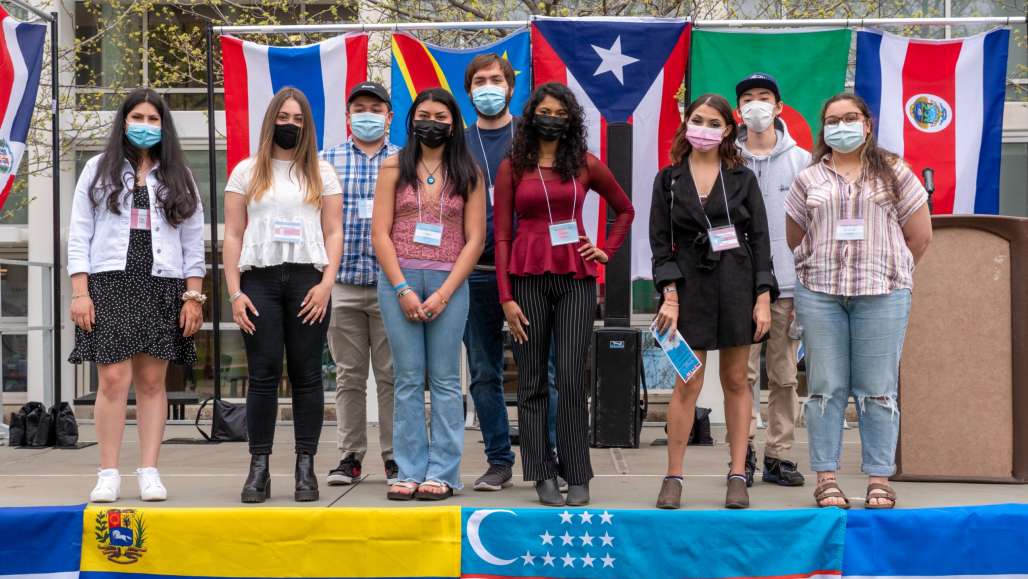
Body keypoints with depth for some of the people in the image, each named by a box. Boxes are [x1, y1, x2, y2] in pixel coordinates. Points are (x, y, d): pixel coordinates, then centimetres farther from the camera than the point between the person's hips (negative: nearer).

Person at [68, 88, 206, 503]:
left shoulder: (178, 177, 13)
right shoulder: (99, 170, 9)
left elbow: (193, 240, 10)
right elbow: (79, 234, 4)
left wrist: (193, 296, 2)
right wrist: (80, 292, -5)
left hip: (162, 287, 1)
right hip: (110, 283, -1)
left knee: (152, 381, 1)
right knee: (114, 379, -8)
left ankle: (149, 472, 5)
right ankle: (108, 474, -1)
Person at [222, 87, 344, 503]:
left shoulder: (321, 173, 13)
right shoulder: (247, 172, 12)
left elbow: (333, 233, 7)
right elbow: (232, 235, 8)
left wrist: (326, 283, -6)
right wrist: (234, 292, -2)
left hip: (308, 280, 0)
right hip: (259, 279, 0)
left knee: (307, 375, 0)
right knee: (263, 375, -3)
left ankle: (306, 468, 3)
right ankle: (259, 468, 0)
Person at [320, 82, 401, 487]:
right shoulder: (326, 161, 9)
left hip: (391, 283, -1)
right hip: (342, 283, 1)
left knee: (392, 374, 2)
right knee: (349, 375, 7)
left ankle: (394, 457, 10)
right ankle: (350, 457, 14)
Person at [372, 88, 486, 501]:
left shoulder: (469, 174, 6)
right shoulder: (394, 168, 7)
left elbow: (475, 239, 1)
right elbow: (380, 233, 1)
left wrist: (444, 293, -9)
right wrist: (402, 289, -9)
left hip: (448, 283, 0)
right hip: (399, 280, 0)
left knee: (445, 380, 1)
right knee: (408, 379, 3)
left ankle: (442, 473, 6)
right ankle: (410, 472, 7)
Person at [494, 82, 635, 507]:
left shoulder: (585, 165, 7)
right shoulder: (513, 168, 5)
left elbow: (624, 209, 21)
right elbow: (502, 235, 3)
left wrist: (607, 251, 8)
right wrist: (506, 297, -4)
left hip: (576, 279, 0)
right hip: (528, 279, 0)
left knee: (572, 378, -5)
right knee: (532, 382, 2)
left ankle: (577, 477, 2)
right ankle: (543, 476, 9)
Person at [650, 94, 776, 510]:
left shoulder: (742, 178, 5)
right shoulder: (668, 179, 5)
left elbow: (760, 239, 4)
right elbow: (660, 242, 2)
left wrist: (763, 298, -4)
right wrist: (669, 296, -9)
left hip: (738, 283, 1)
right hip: (691, 285, -1)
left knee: (736, 381, 6)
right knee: (687, 383, -3)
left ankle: (738, 476, 11)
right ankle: (673, 477, 5)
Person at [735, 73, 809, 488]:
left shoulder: (801, 161, 9)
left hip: (787, 284, 1)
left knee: (784, 376, 5)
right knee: (741, 373, -2)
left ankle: (778, 456, 12)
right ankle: (743, 452, 7)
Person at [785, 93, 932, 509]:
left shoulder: (893, 173, 9)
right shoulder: (809, 180, 12)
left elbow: (920, 236, 10)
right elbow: (794, 241, 16)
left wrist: (889, 273, 10)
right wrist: (817, 273, 10)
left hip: (883, 293, -1)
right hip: (818, 293, 1)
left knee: (878, 390, -1)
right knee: (826, 388, 1)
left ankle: (879, 479, 4)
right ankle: (826, 479, 5)